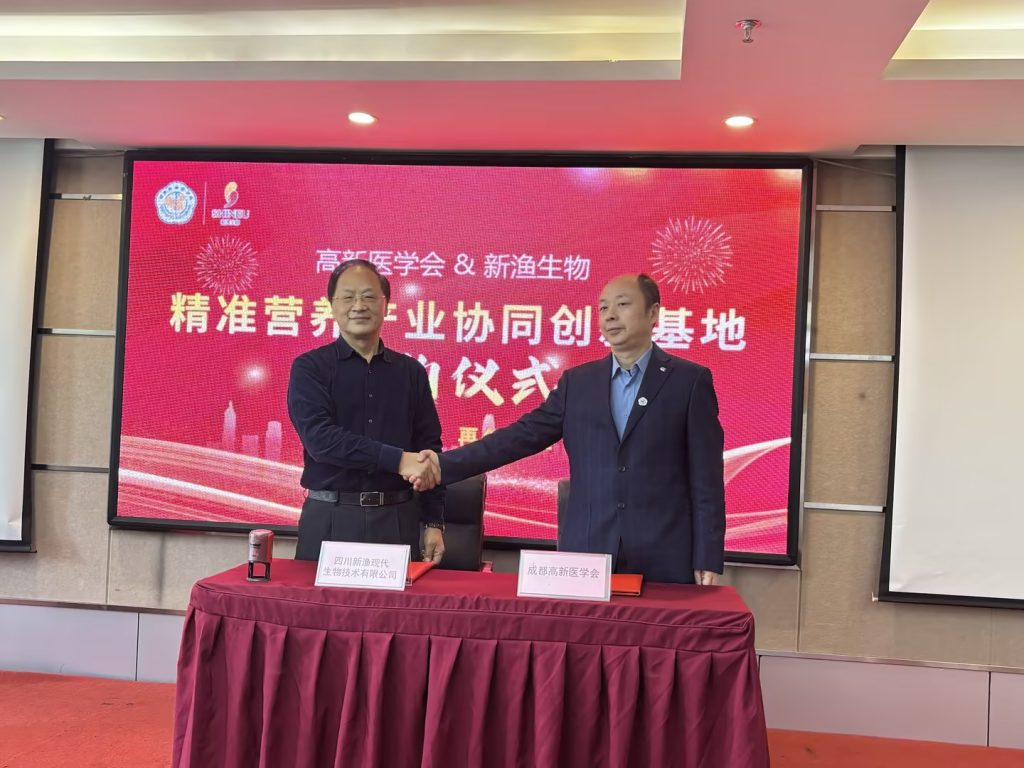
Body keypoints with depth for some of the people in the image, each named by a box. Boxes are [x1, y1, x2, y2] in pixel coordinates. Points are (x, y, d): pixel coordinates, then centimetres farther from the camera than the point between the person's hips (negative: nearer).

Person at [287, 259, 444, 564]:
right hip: (330, 519, -2)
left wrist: (434, 522, 3)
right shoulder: (309, 367, 0)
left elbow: (428, 451, 9)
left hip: (396, 519, 2)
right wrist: (398, 460, -20)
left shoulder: (411, 372, 8)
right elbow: (319, 439, -15)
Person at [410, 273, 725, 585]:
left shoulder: (690, 380, 0)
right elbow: (523, 435, 3)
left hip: (663, 558, -2)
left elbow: (705, 479, -2)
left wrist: (708, 560, -6)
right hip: (586, 552, 3)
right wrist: (445, 464, -8)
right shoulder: (577, 381, 9)